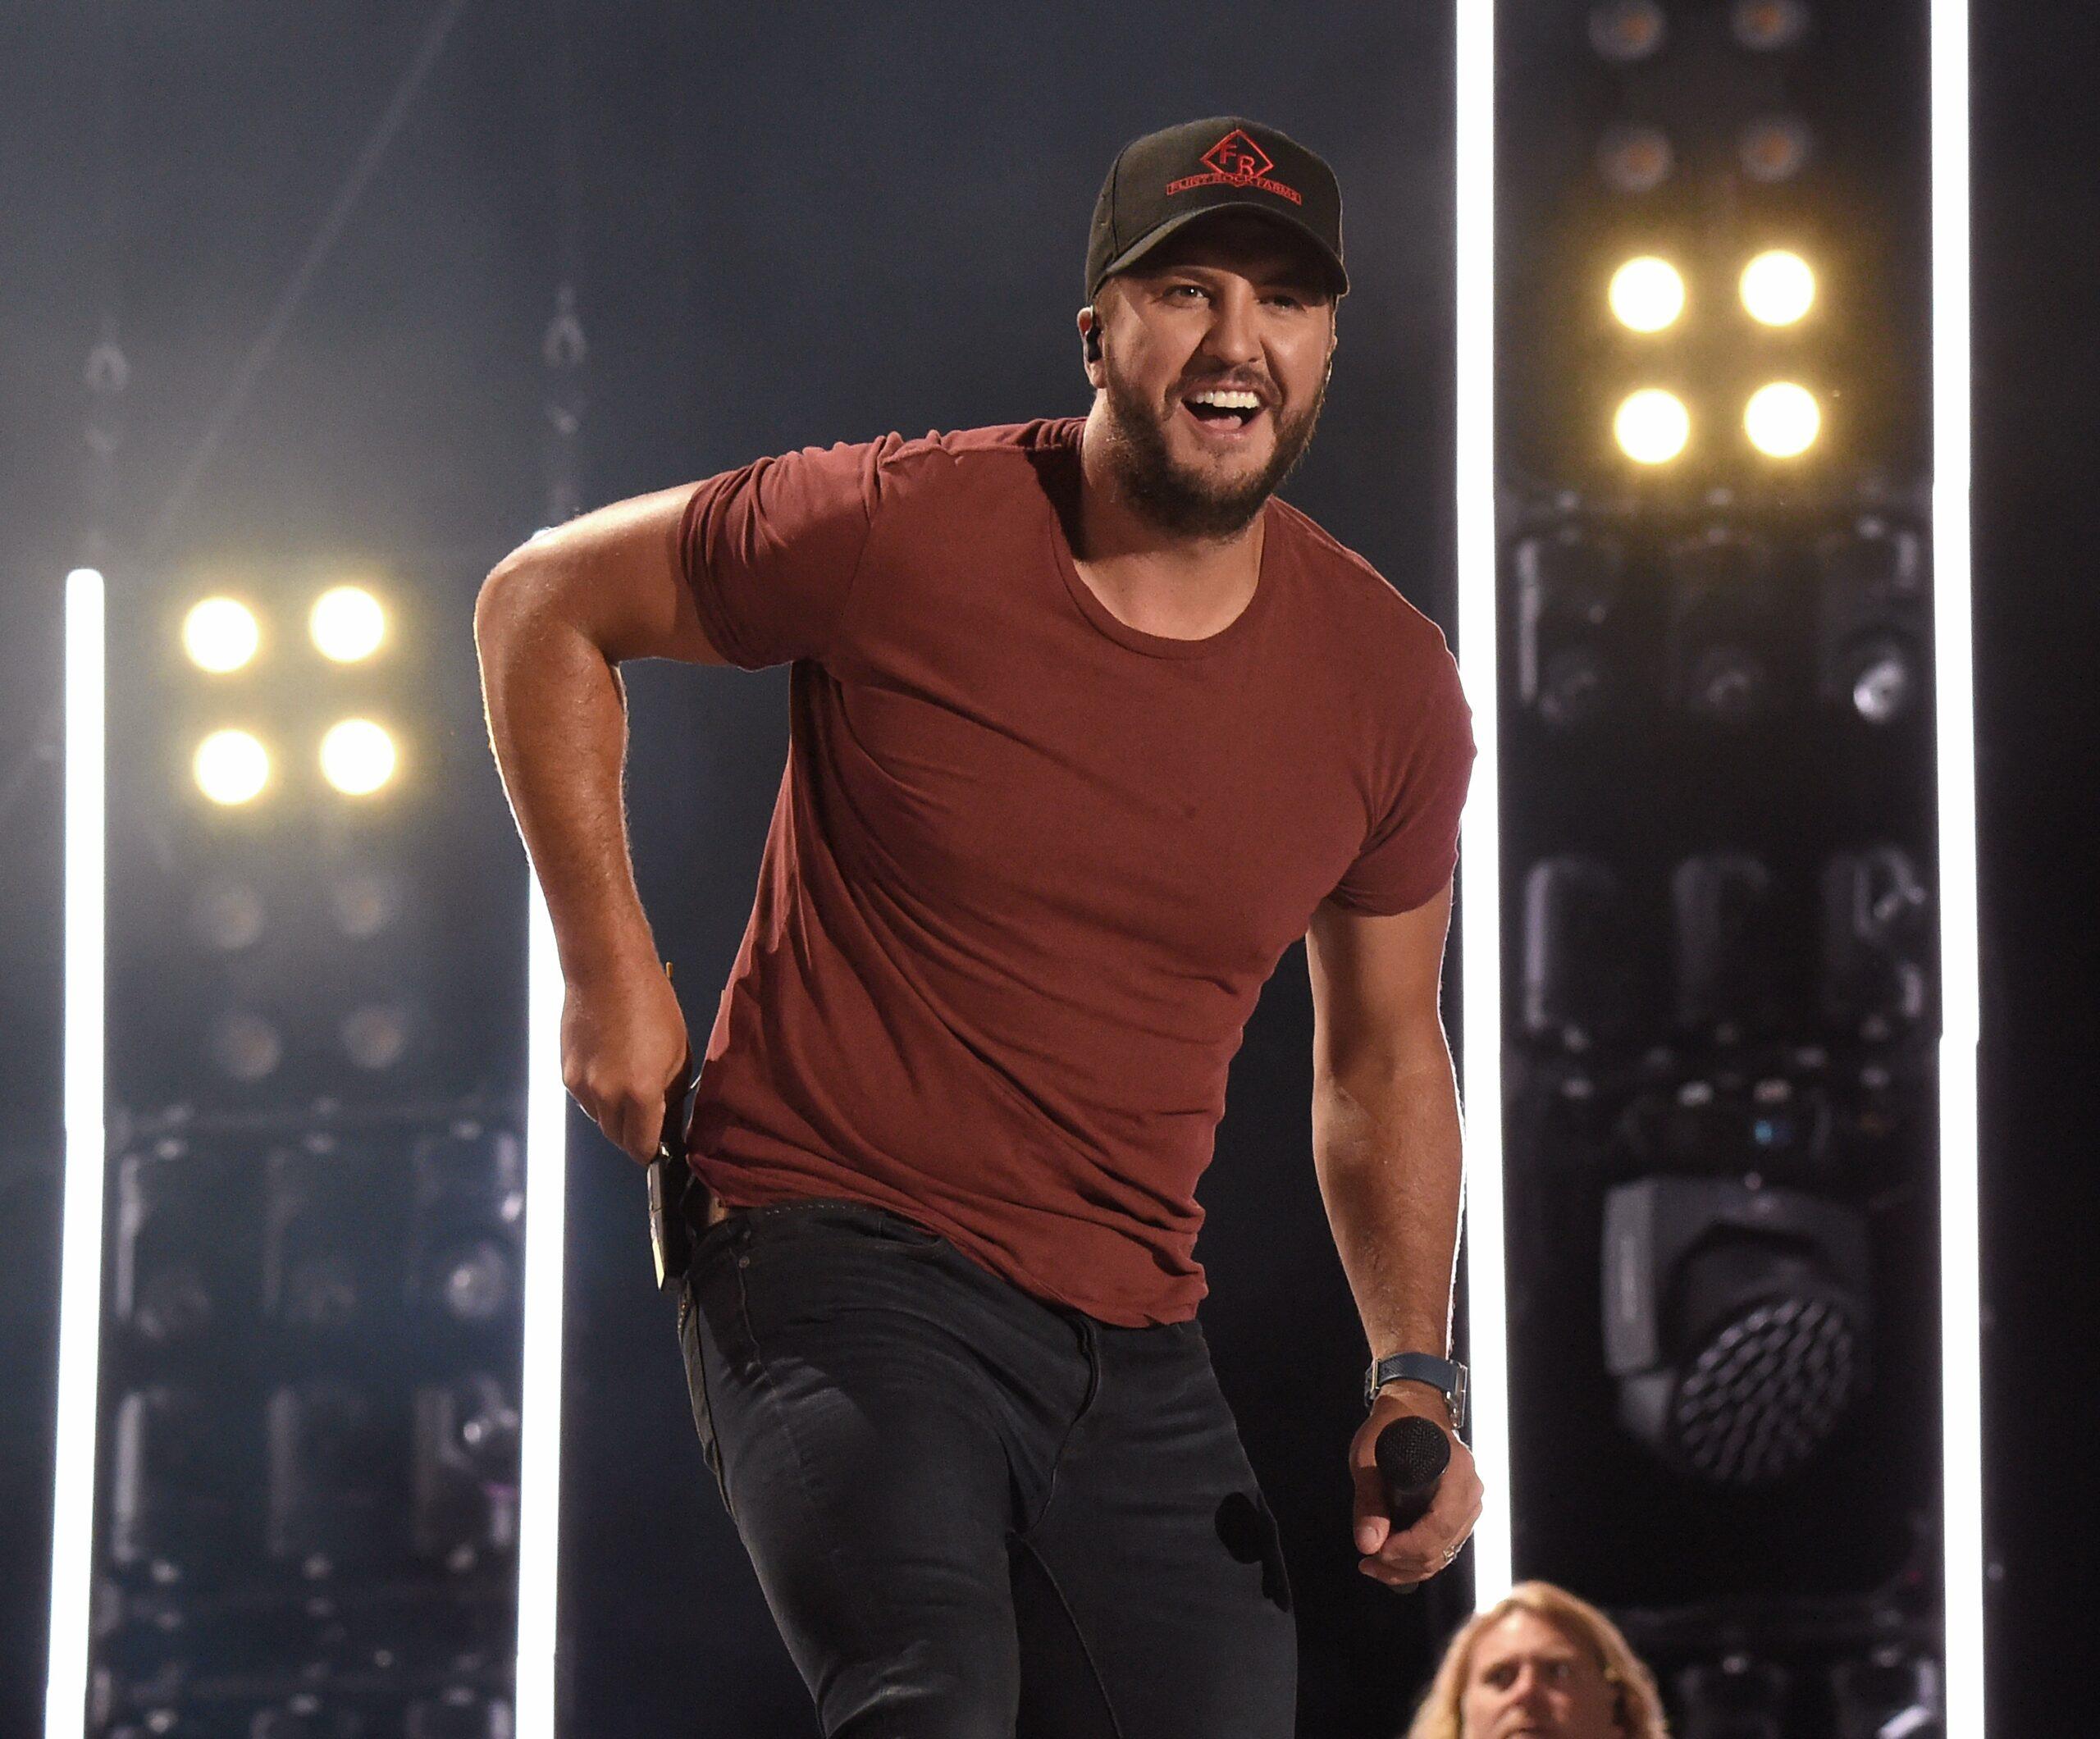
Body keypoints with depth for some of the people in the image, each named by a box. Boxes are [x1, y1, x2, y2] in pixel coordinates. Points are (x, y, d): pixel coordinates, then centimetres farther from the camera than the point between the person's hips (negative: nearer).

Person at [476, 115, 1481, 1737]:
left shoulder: (1391, 684, 3)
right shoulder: (900, 534, -10)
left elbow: (1383, 1055, 17)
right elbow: (545, 601, 5)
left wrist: (1416, 1374, 6)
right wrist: (610, 965, -2)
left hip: (1139, 1353, 5)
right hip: (843, 1260, -5)